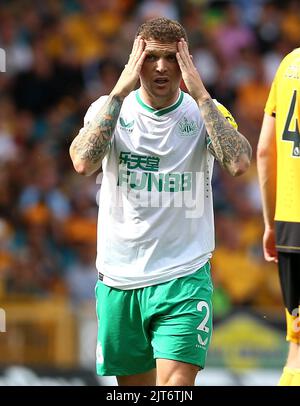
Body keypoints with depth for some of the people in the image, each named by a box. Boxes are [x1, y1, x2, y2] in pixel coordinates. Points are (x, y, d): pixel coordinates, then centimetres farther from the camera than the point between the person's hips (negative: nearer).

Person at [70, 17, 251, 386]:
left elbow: (238, 163, -21)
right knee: (134, 382, 11)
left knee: (176, 385, -16)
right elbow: (83, 162, -20)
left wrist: (199, 93, -19)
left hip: (184, 276, -2)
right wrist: (120, 90, -20)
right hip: (118, 278, 2)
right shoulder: (109, 108, 1)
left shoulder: (204, 112, -1)